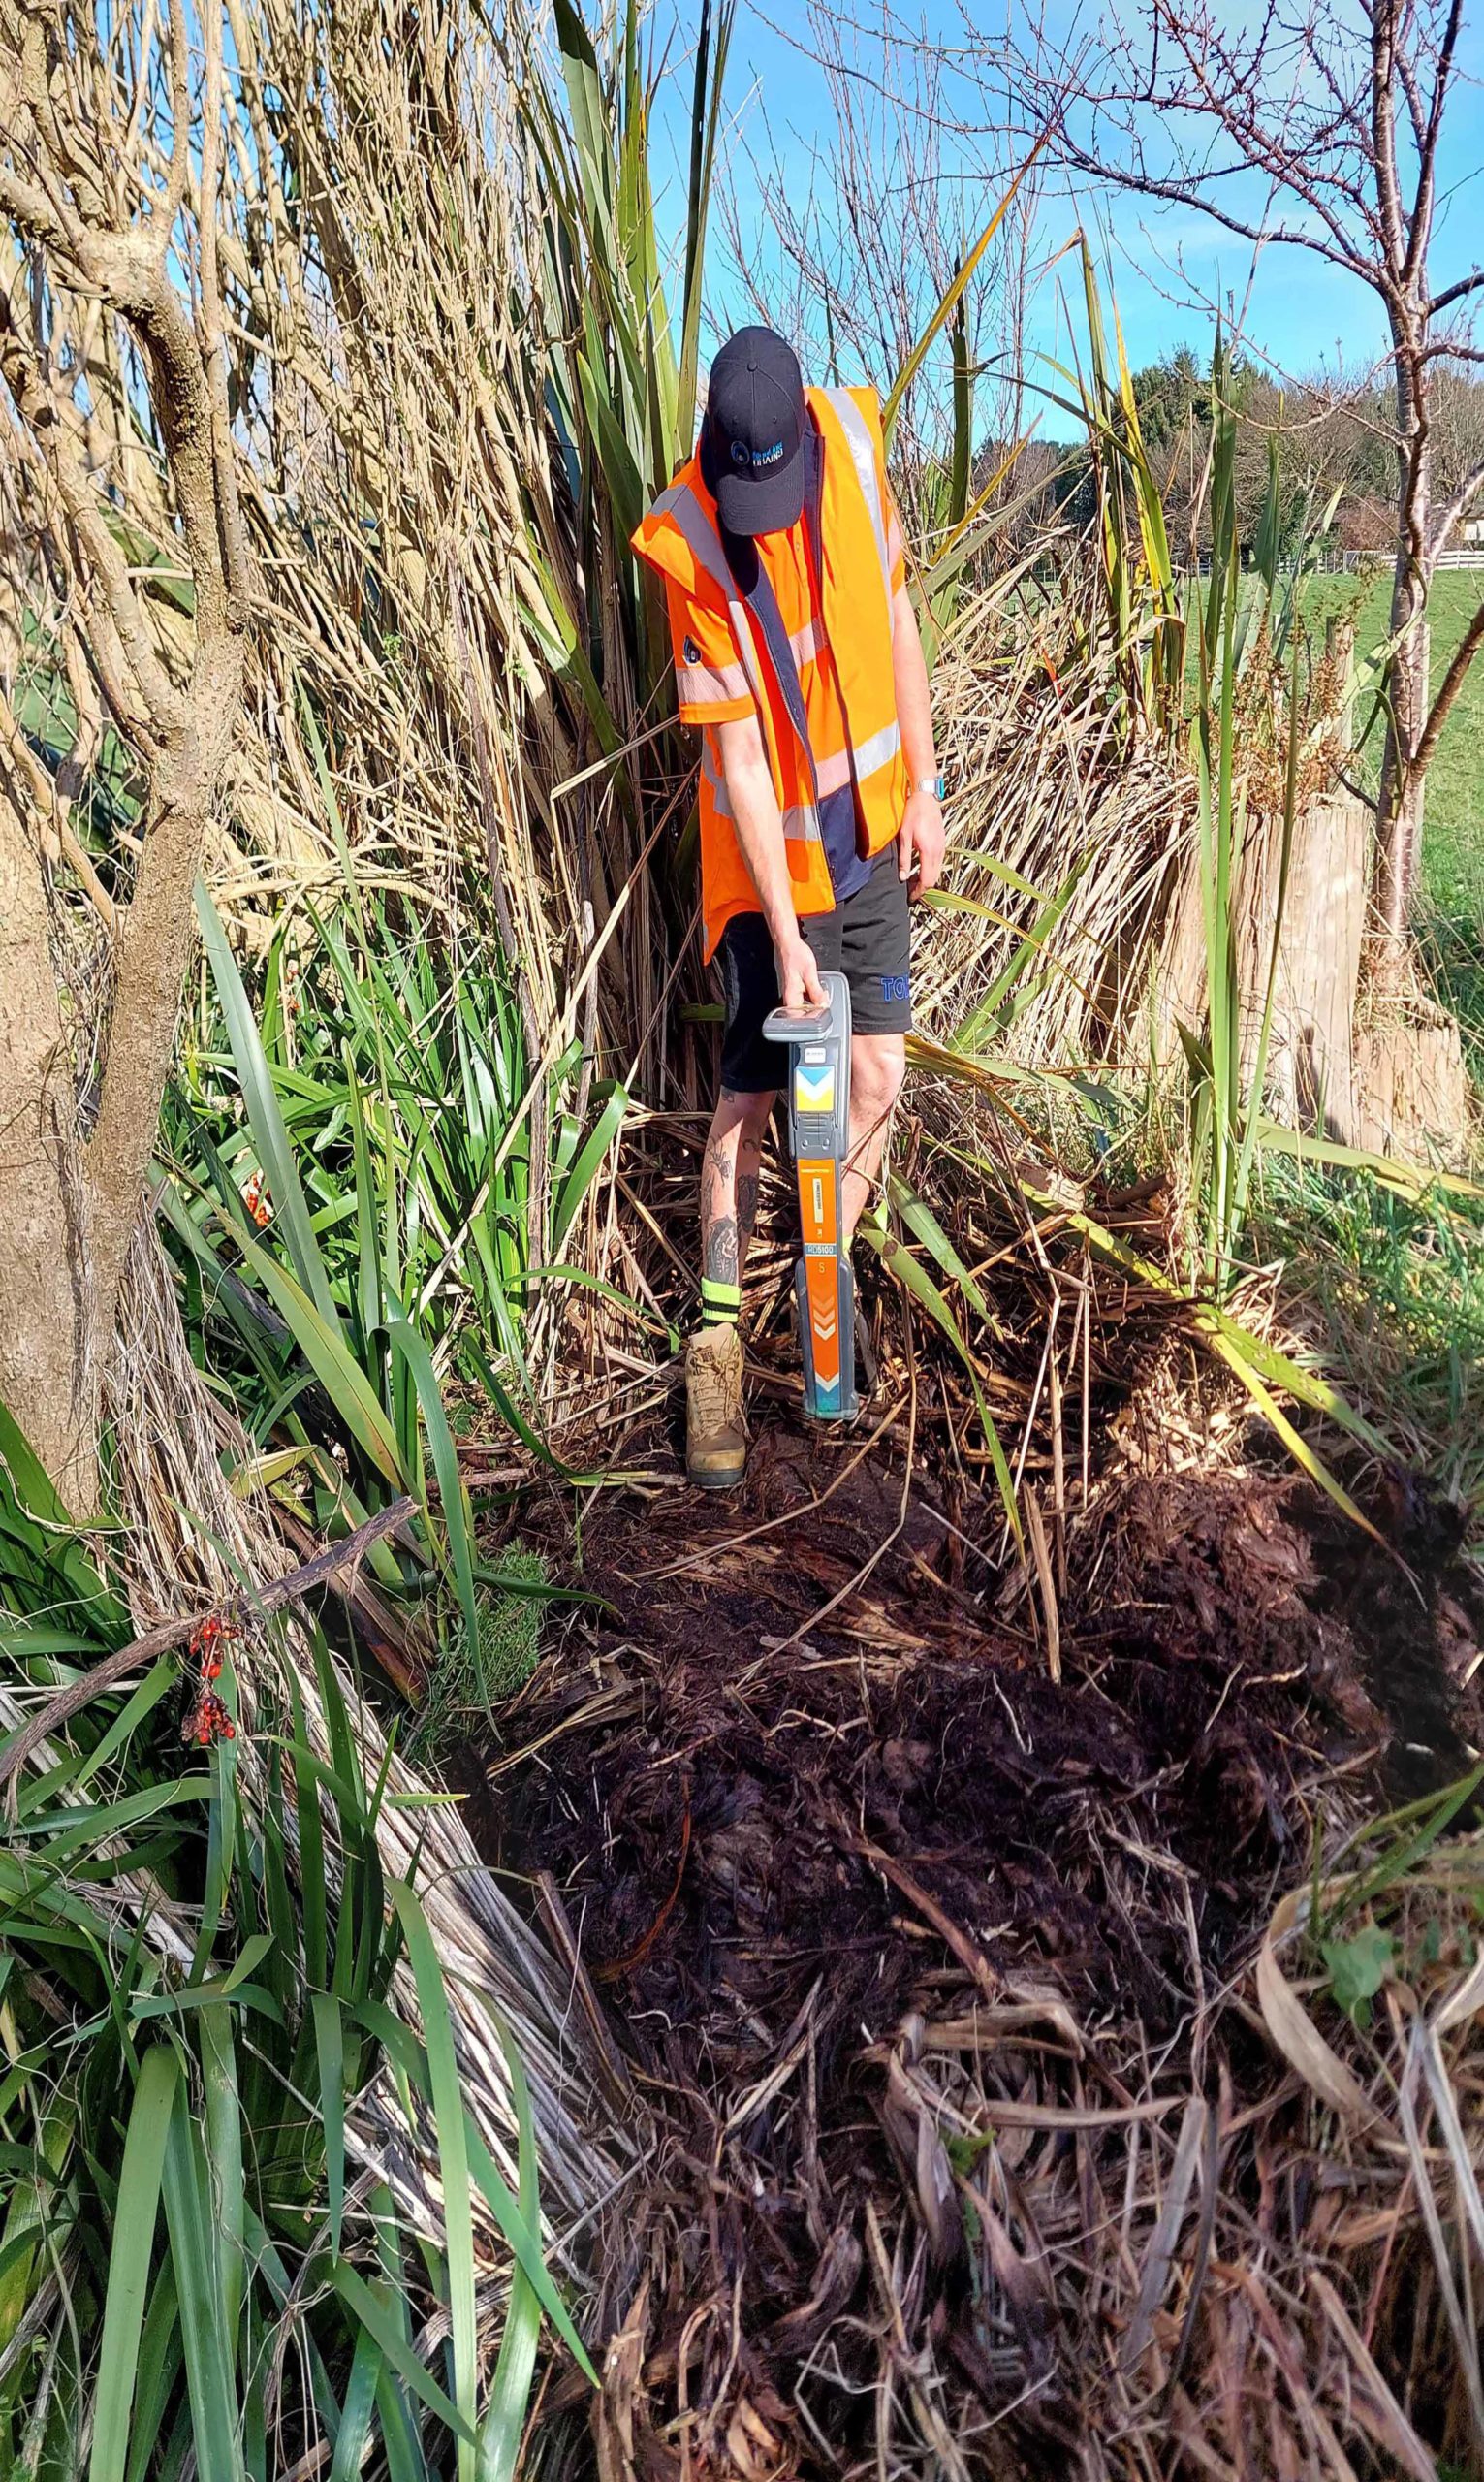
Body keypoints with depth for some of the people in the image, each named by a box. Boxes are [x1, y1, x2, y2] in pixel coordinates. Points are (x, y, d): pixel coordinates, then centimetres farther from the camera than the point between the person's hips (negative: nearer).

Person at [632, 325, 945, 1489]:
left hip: (870, 827, 4)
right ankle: (716, 1337, 10)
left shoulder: (854, 439, -6)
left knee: (878, 1076, 2)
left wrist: (923, 787, 4)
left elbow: (896, 615, 5)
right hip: (771, 851, -4)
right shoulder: (690, 543, -18)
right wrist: (785, 932, -20)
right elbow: (738, 751, -19)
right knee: (750, 1096, -3)